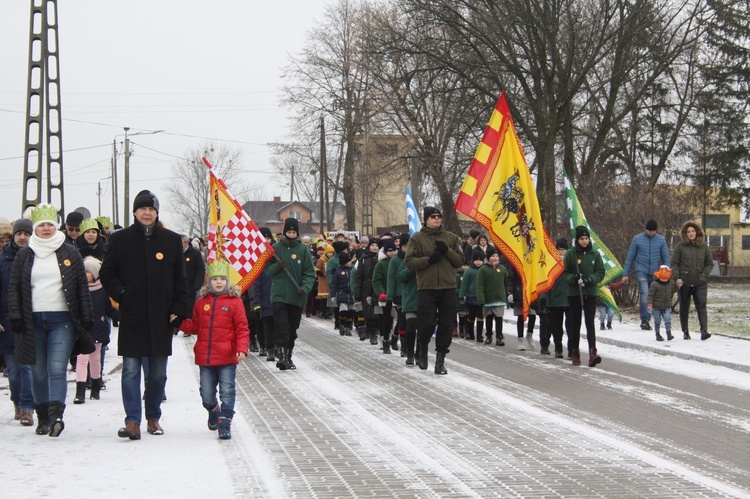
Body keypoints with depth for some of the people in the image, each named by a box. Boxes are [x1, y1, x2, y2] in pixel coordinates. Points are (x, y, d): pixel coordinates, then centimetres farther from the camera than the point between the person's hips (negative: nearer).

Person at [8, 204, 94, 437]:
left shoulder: (70, 253, 8)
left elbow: (82, 287, 8)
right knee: (39, 372, 7)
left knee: (57, 369, -14)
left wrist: (86, 319, 2)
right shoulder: (24, 255, 10)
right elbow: (14, 287, 9)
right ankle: (43, 417, 17)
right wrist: (15, 317, -3)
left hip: (62, 321, -2)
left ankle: (56, 415, -24)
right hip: (33, 321, 2)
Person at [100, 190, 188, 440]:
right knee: (131, 370, -5)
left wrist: (178, 310, 1)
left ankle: (153, 418, 18)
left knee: (158, 373, 7)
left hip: (161, 317, 1)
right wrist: (120, 294, -5)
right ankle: (132, 421, -5)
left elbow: (180, 279, 9)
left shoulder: (172, 240, 7)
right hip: (131, 317, -1)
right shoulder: (120, 239, 4)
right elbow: (106, 274, 9)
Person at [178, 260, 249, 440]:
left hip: (227, 357, -3)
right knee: (206, 393, 11)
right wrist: (180, 322, -3)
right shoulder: (201, 302, 7)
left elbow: (242, 329, -5)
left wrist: (241, 349, -16)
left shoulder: (234, 302, -4)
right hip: (205, 357, 3)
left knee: (227, 392, -2)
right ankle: (213, 411, 39)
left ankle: (225, 423, 3)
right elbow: (194, 327, 14)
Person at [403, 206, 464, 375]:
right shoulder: (417, 238, 4)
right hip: (426, 288, -3)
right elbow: (409, 261, -3)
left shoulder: (451, 238, 12)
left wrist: (447, 251, -9)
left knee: (446, 326, 0)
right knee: (427, 323, -6)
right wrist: (429, 259, -16)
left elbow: (460, 260, 8)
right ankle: (423, 349, 23)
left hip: (448, 289, 3)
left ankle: (440, 359, 10)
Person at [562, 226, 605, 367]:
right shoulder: (570, 254, 0)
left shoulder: (595, 254, 4)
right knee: (575, 323, 6)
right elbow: (565, 273, 2)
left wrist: (590, 279, -14)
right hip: (574, 293, 0)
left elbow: (601, 273, 4)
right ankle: (575, 352, 16)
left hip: (590, 293, 0)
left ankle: (593, 352, -19)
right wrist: (573, 278, -19)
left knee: (590, 323, -10)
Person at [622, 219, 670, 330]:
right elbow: (630, 257, 6)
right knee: (645, 293, -20)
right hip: (641, 271, -2)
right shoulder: (637, 239, 2)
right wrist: (625, 274, 4)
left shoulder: (661, 240, 4)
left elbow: (666, 258, 8)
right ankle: (644, 320, -14)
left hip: (655, 273, 2)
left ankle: (646, 320, 17)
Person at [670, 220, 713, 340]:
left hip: (700, 283, 0)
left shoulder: (704, 246, 7)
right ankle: (685, 331, 17)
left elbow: (710, 263, 13)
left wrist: (704, 274, -1)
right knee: (684, 307, 7)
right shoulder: (680, 246, 1)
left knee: (701, 306, -10)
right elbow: (674, 264, 2)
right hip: (684, 282, 0)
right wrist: (677, 278, -9)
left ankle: (704, 331, -16)